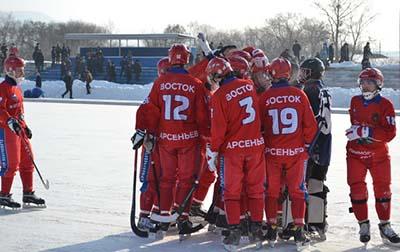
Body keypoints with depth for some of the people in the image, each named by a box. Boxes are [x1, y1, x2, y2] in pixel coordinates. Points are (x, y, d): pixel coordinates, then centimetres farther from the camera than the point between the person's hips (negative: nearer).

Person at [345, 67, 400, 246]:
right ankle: (363, 224, 14)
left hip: (379, 154, -2)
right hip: (355, 153, 3)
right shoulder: (355, 101, 4)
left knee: (382, 190, 5)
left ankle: (385, 226, 19)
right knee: (357, 189, -2)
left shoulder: (385, 105, -10)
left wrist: (365, 131, -25)